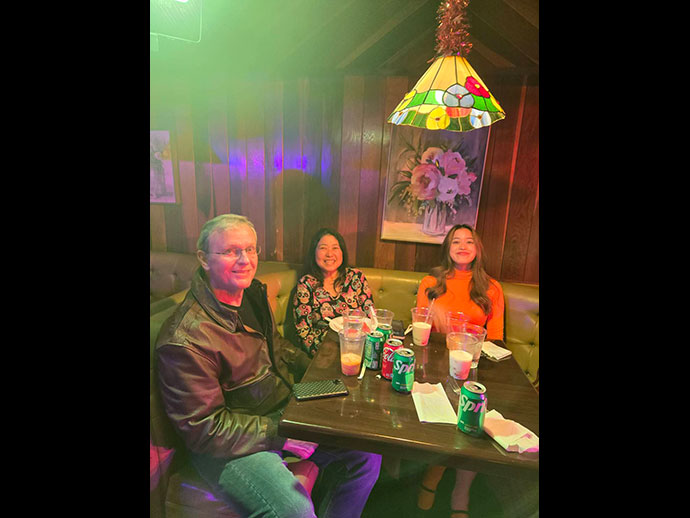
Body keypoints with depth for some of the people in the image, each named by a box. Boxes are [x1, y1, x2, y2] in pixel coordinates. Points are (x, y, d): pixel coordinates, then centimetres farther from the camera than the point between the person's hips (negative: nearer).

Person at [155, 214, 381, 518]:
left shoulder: (253, 293, 1)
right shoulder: (186, 339, -24)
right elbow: (204, 429, -19)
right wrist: (280, 434, -19)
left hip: (285, 410, 7)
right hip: (229, 445, -7)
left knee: (367, 454, 4)